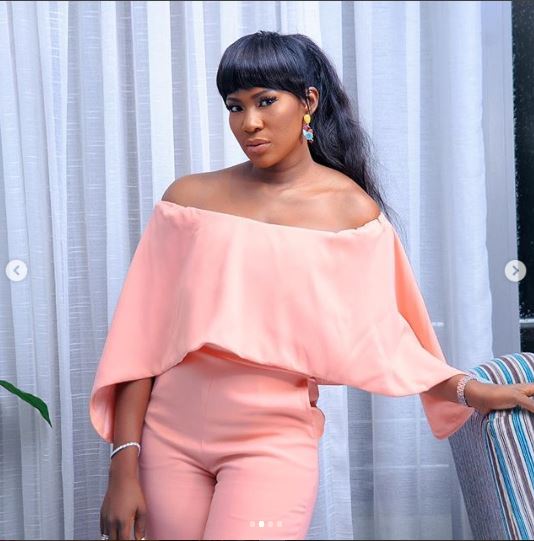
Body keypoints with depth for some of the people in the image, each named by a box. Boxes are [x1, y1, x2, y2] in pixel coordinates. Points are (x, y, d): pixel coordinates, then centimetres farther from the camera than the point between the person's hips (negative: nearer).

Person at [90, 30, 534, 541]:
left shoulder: (352, 210, -2)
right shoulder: (190, 197, 1)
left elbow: (381, 337, 0)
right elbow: (142, 333, 0)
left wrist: (470, 390, -12)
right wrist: (124, 463, -2)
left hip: (272, 441, -2)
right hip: (169, 437, 2)